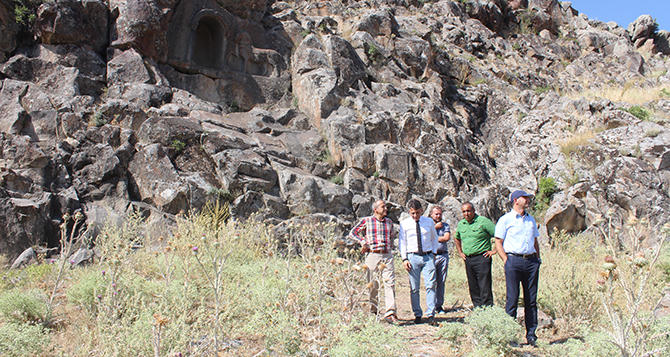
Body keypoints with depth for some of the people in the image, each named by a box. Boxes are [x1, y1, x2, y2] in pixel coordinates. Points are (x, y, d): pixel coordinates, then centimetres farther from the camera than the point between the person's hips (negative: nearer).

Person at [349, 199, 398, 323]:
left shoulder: (389, 222, 14)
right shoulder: (367, 221, 2)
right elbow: (353, 233, 7)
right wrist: (363, 242, -4)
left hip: (387, 256, 3)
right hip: (372, 255, -3)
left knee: (390, 283, -8)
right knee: (373, 285, 4)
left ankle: (390, 313, -8)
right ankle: (373, 311, 17)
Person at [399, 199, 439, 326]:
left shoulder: (429, 222, 7)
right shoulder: (404, 224, 2)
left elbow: (434, 238, 20)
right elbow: (402, 242, 6)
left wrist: (434, 252, 9)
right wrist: (404, 259, -3)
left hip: (428, 256, 1)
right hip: (413, 257, -1)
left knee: (431, 286, -6)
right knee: (414, 288, 1)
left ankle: (431, 315, -2)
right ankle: (417, 314, 12)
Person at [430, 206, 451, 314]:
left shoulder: (445, 225, 15)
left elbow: (447, 237, -1)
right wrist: (436, 226, -2)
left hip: (443, 255, 2)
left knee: (441, 282, 3)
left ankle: (439, 305, 10)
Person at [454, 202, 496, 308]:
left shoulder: (483, 221, -8)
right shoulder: (461, 224, 12)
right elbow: (456, 238, 31)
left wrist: (494, 250, -10)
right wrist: (460, 252, 21)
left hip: (482, 257, -6)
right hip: (468, 259, 6)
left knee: (484, 287, -8)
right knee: (473, 287, 9)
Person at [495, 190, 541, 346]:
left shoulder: (531, 219, 20)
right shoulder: (506, 220, 2)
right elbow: (498, 243, -1)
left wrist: (538, 258, 13)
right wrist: (506, 260, -10)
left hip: (531, 261, 5)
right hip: (514, 261, -5)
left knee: (531, 300, 5)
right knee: (512, 299, -4)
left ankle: (531, 334, 12)